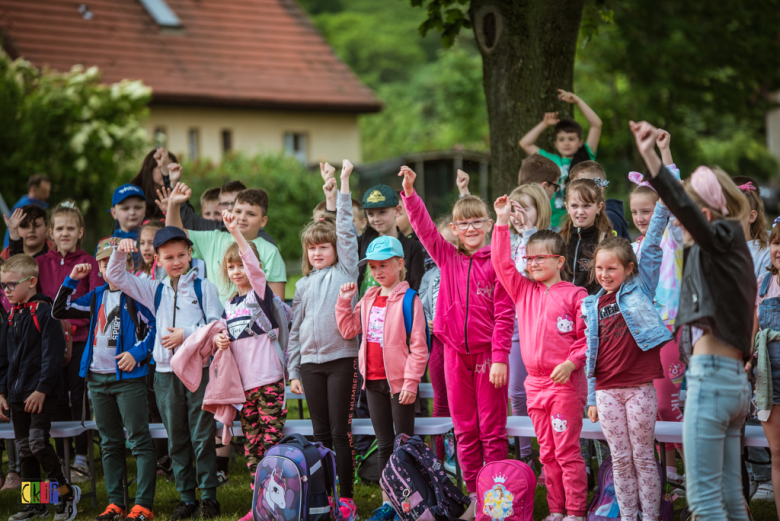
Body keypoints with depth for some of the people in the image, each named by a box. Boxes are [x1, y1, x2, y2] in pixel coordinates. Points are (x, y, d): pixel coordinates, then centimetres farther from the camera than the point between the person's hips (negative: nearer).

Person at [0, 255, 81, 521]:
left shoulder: (45, 313, -11)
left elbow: (52, 356, -15)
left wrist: (42, 389, -18)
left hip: (41, 394, -8)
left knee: (37, 442, -15)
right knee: (24, 448, 10)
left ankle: (66, 492, 0)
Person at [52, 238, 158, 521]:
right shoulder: (96, 296, 13)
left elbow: (155, 326, -9)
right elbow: (59, 311, 16)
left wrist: (137, 353, -19)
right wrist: (72, 280, 6)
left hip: (128, 376, -7)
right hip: (98, 378, 7)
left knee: (139, 440, -7)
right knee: (109, 444, 11)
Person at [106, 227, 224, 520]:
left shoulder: (204, 288, 2)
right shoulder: (155, 290, 12)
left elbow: (216, 326, -4)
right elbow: (115, 277, 12)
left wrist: (186, 334, -15)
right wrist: (120, 253, -5)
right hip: (166, 372, 4)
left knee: (202, 436, -3)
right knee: (176, 441, 7)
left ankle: (209, 496, 4)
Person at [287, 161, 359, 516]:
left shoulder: (344, 271, 5)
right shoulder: (304, 284, 15)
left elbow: (346, 230, -3)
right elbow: (295, 329, 17)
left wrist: (343, 185, -5)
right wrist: (293, 371, 13)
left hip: (341, 358, -4)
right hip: (310, 362, 4)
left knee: (340, 431, -5)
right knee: (320, 432, 7)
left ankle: (346, 496, -1)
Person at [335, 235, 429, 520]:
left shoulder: (408, 300, -11)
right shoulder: (368, 299, 10)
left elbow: (418, 346, -13)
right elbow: (349, 329, 15)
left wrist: (411, 381, -16)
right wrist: (344, 301, 5)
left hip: (399, 381, -7)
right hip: (374, 381, 7)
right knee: (383, 444, 12)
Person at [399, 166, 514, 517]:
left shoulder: (497, 263, -6)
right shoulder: (447, 258, 8)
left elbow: (504, 314, -8)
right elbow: (424, 228, -1)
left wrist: (500, 357, -13)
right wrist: (410, 193, -14)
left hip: (487, 353, -4)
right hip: (455, 353, 4)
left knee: (492, 427, 0)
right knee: (464, 429, 9)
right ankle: (474, 495, 17)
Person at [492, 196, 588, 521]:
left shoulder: (574, 295, -6)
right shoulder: (523, 291, 10)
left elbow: (588, 336, -8)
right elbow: (502, 263, 4)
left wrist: (571, 363, -19)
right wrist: (502, 222, 1)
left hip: (565, 382, -6)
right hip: (535, 382, 6)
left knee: (567, 451, -4)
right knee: (547, 453, 11)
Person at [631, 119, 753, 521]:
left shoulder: (721, 239, -7)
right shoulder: (732, 248, 19)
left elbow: (683, 206, -26)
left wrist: (650, 157, -38)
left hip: (711, 375, -10)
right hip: (735, 380, 10)